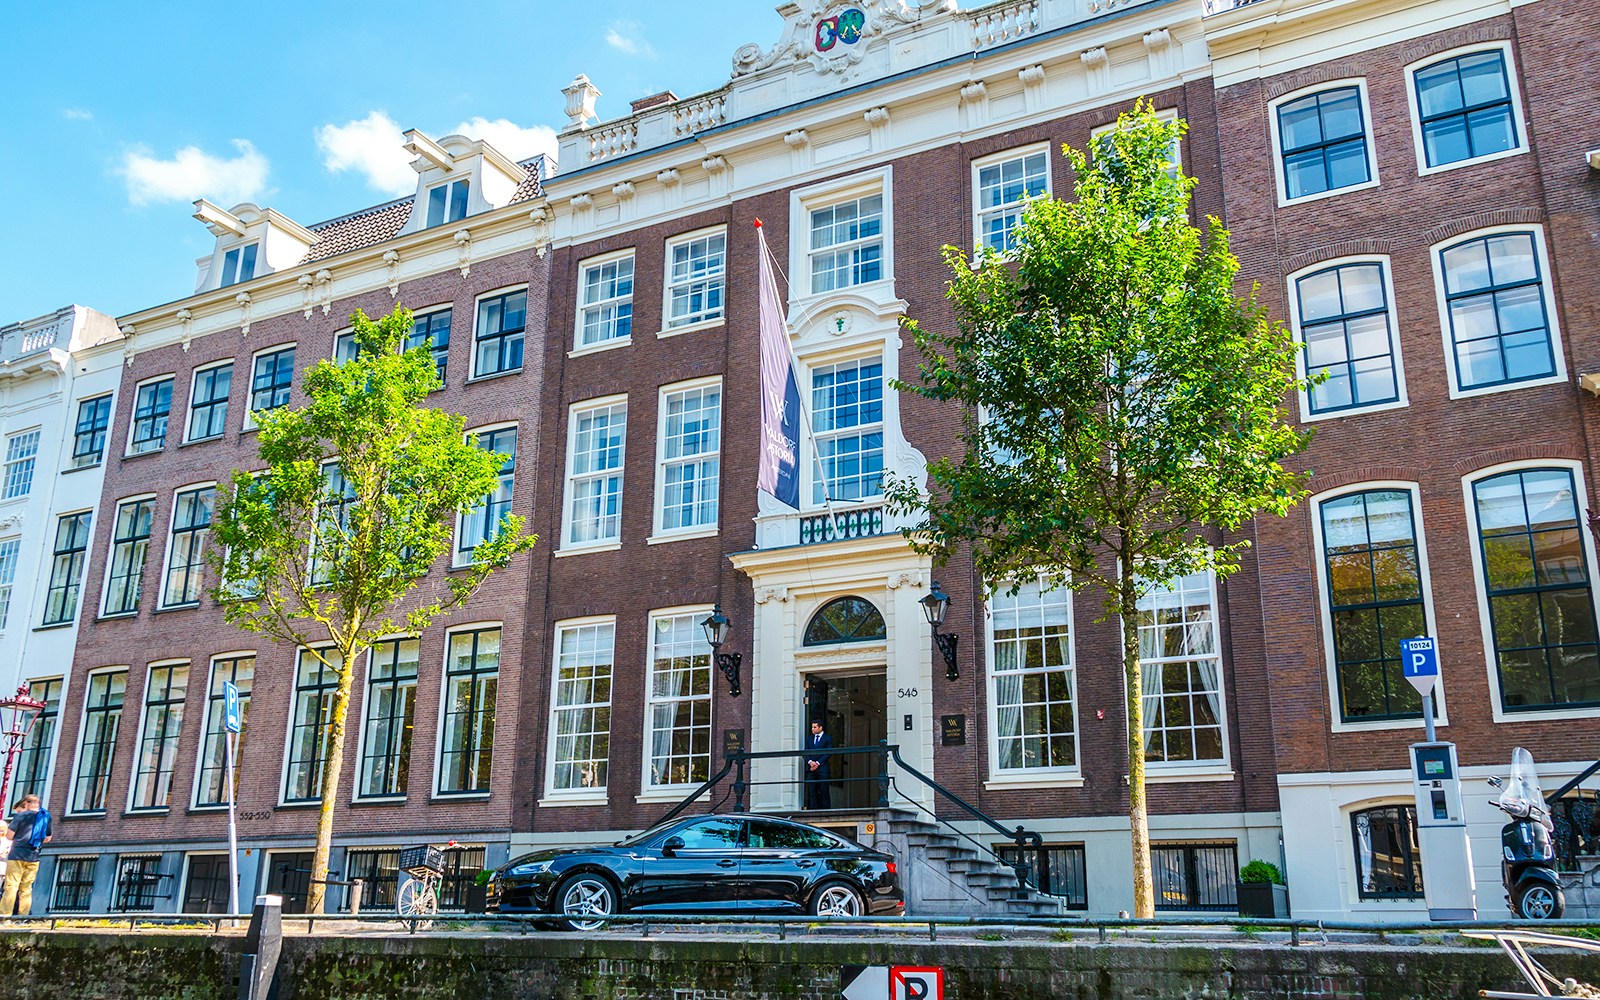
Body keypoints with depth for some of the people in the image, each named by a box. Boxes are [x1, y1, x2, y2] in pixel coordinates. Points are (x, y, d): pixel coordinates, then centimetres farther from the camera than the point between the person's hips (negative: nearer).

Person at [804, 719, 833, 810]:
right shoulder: (809, 739, 20)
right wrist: (810, 762, -7)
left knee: (824, 791, -6)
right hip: (810, 769, 4)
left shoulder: (828, 738, 6)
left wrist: (817, 763, -12)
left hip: (822, 768, -4)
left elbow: (827, 753, -3)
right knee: (812, 792, -1)